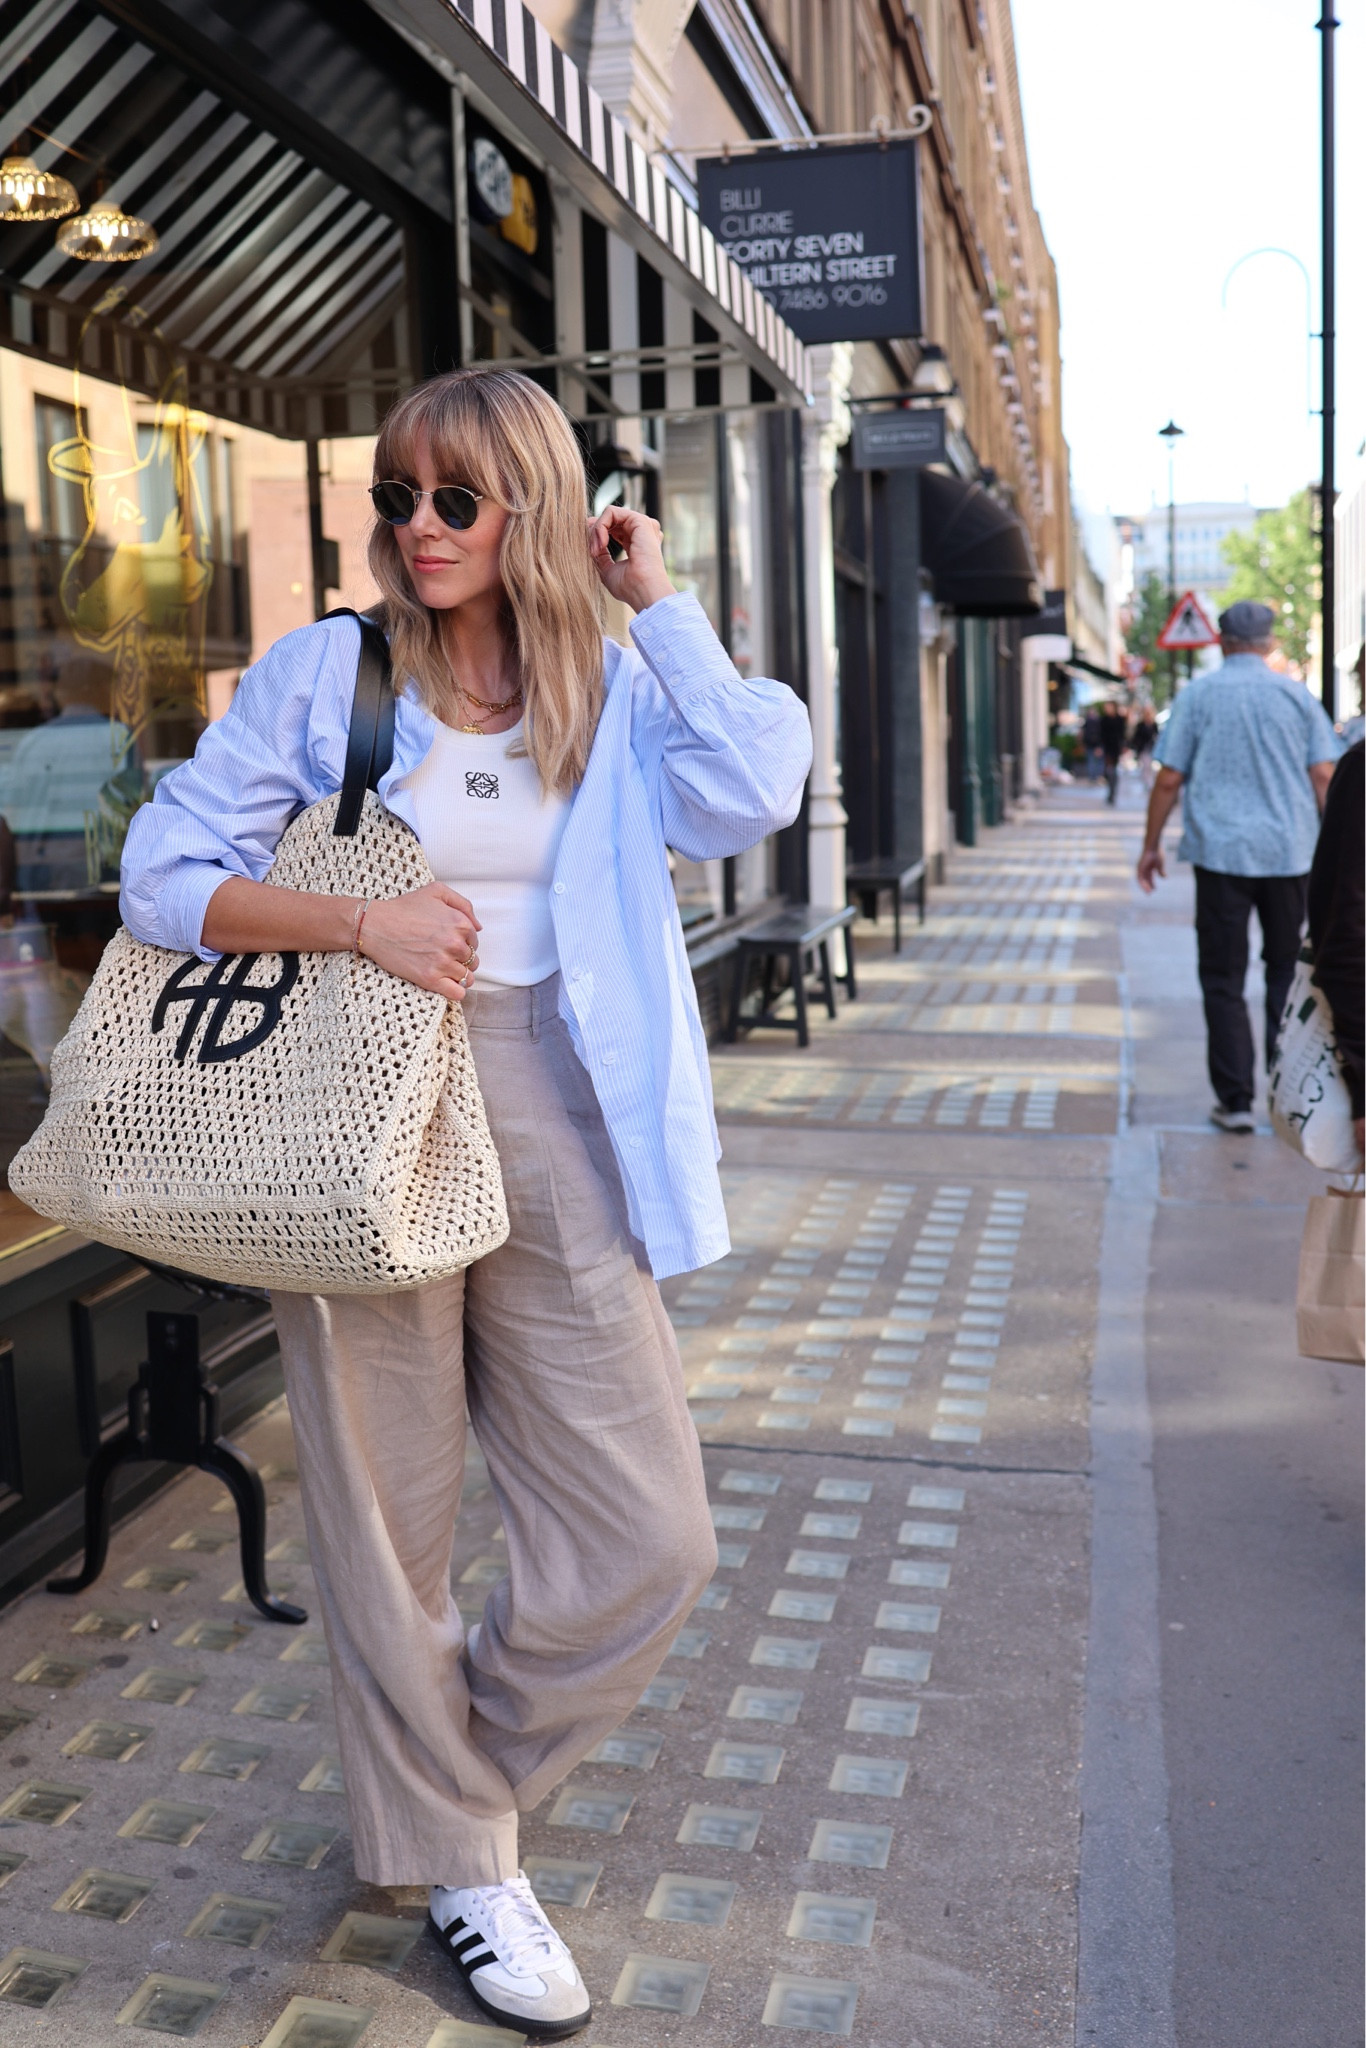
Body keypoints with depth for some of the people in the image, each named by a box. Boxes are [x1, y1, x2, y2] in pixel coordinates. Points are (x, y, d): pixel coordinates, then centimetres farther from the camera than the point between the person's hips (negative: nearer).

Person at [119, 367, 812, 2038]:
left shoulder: (611, 685, 6)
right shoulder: (322, 673, 1)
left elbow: (747, 795, -14)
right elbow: (161, 878, -2)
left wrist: (657, 601, -5)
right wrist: (360, 922, -16)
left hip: (552, 1128, 3)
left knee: (651, 1538, 4)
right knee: (390, 1526, 9)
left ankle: (457, 1759, 33)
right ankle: (459, 1860, 34)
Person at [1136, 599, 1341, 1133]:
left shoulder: (1198, 694, 2)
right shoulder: (1296, 694, 5)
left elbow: (1169, 779, 0)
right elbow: (1323, 775, 2)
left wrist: (1151, 845, 9)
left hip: (1221, 853, -2)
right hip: (1290, 853, 2)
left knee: (1223, 979, 3)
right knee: (1288, 971, 14)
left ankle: (1236, 1100, 1)